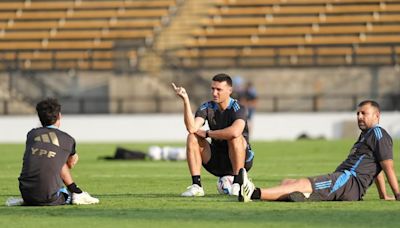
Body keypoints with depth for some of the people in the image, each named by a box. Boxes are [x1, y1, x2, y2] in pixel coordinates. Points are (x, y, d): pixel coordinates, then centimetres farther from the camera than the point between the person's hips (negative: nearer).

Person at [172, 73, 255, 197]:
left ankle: (237, 183, -25)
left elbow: (235, 132, -38)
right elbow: (192, 128, -20)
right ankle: (196, 186, -19)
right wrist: (186, 100, -27)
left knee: (234, 137, -32)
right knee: (192, 138, -15)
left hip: (240, 159, -4)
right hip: (216, 162, 4)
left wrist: (207, 133, -24)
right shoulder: (207, 107, -2)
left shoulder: (237, 108, -15)